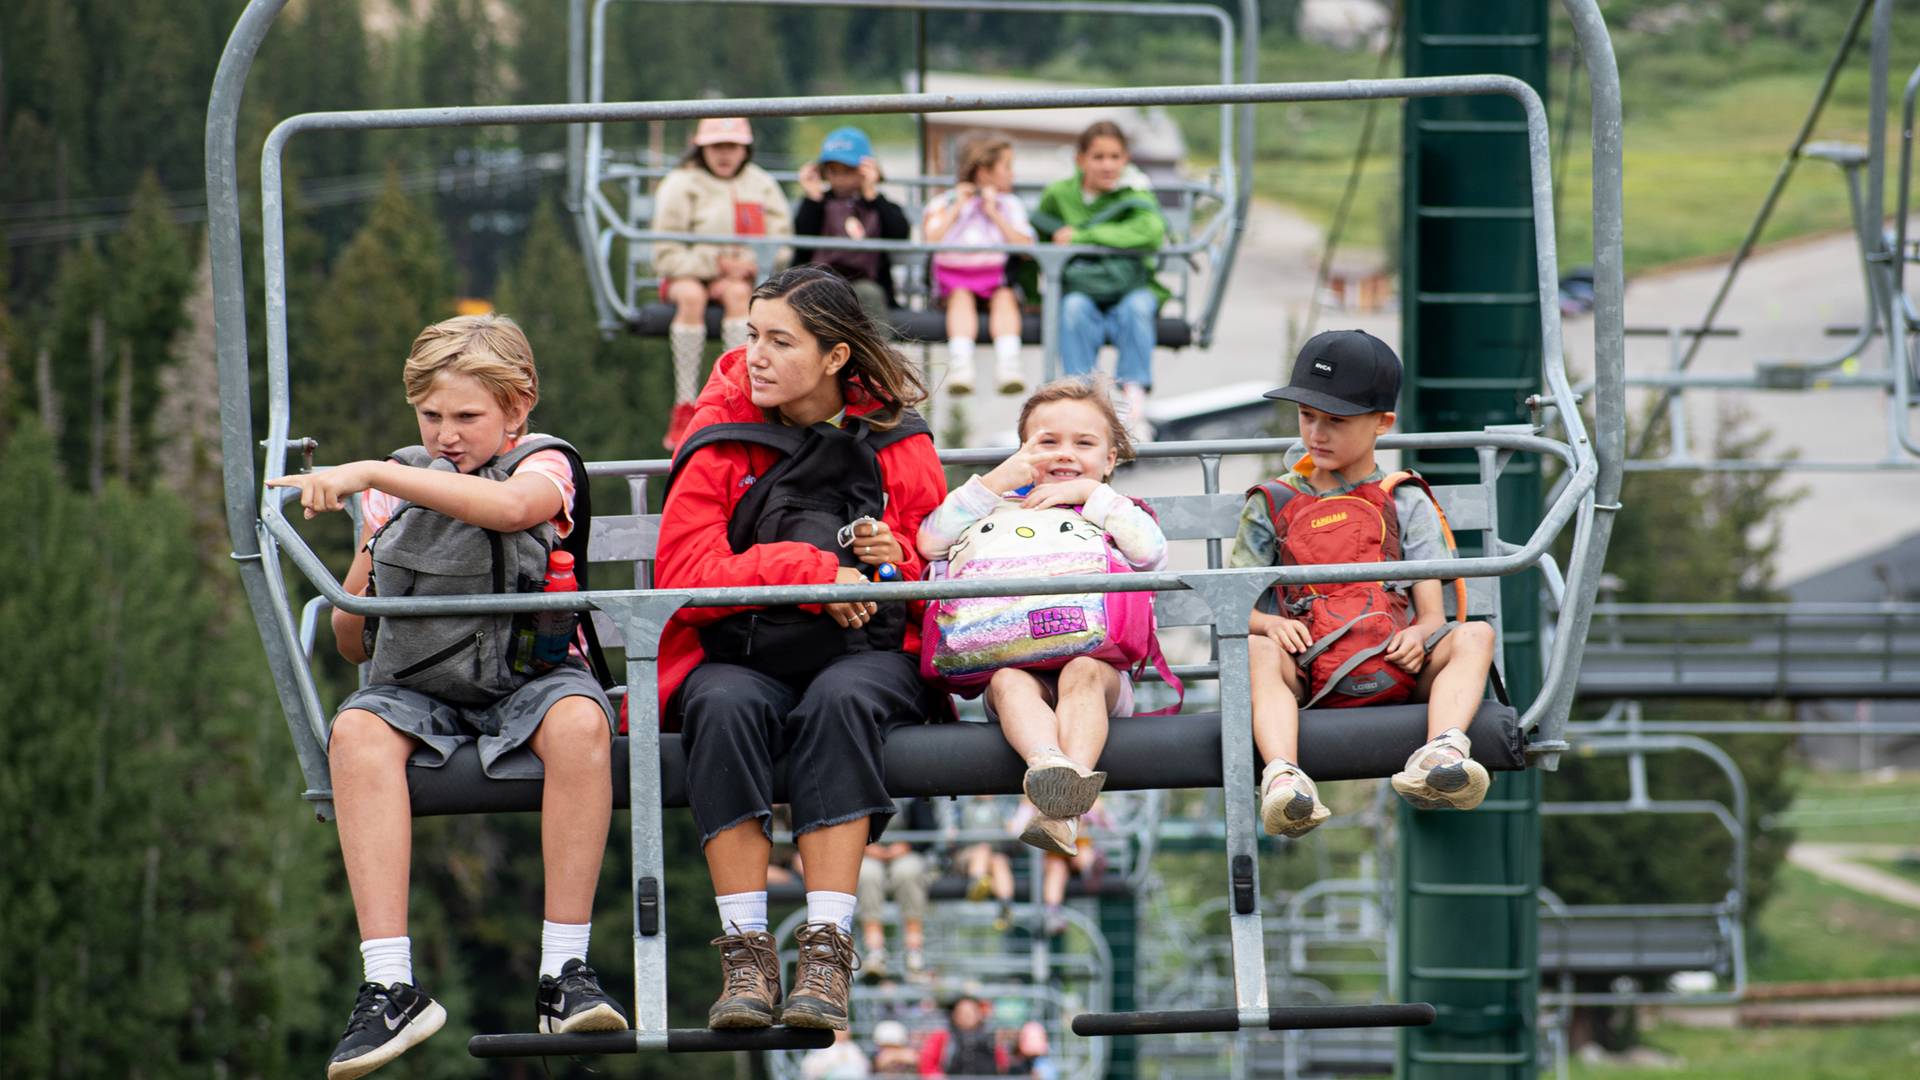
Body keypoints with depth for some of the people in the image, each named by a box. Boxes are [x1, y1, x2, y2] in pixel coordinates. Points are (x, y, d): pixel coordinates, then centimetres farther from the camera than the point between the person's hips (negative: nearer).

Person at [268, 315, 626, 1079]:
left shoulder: (543, 465, 2)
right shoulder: (397, 494, 14)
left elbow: (511, 507, -26)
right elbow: (354, 644, 16)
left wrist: (371, 474, -28)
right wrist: (372, 552, -6)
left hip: (533, 671, -3)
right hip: (425, 679, 3)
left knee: (579, 721, -37)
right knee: (357, 731, -31)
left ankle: (564, 971, -31)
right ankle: (388, 984, -38)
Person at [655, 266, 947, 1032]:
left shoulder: (897, 444, 8)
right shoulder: (722, 442, 5)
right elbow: (682, 573, -6)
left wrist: (900, 563, -10)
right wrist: (808, 570, -15)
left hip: (870, 654, 0)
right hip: (741, 656, 0)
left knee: (839, 701, -36)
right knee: (724, 707, -35)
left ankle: (827, 949, -38)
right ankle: (746, 953, -35)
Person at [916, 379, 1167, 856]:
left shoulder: (1116, 515, 21)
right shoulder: (1003, 511, 23)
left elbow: (1150, 551, -5)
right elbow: (931, 543, 6)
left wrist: (1091, 494, -4)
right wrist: (998, 482, 1)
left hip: (1098, 660, -1)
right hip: (1015, 656, 1)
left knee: (1083, 672, -36)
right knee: (1009, 680, -34)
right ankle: (1047, 763, -66)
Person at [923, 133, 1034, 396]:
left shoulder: (1010, 205, 16)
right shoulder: (946, 203, 11)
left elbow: (1025, 246, 0)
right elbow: (931, 240, -6)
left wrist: (995, 214, -2)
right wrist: (956, 209, -4)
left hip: (996, 276, 1)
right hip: (953, 275, -1)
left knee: (1005, 297, -31)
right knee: (962, 297, -33)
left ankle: (1007, 364, -51)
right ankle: (960, 364, -52)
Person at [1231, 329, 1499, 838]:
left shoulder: (1406, 504, 16)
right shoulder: (1272, 506, 16)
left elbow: (1434, 613, 7)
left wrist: (1419, 634, -18)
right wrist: (1270, 623, -15)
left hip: (1394, 669, 1)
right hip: (1308, 672, -1)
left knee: (1474, 635, -24)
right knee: (1257, 651, -31)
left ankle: (1440, 754, -51)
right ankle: (1282, 774, -56)